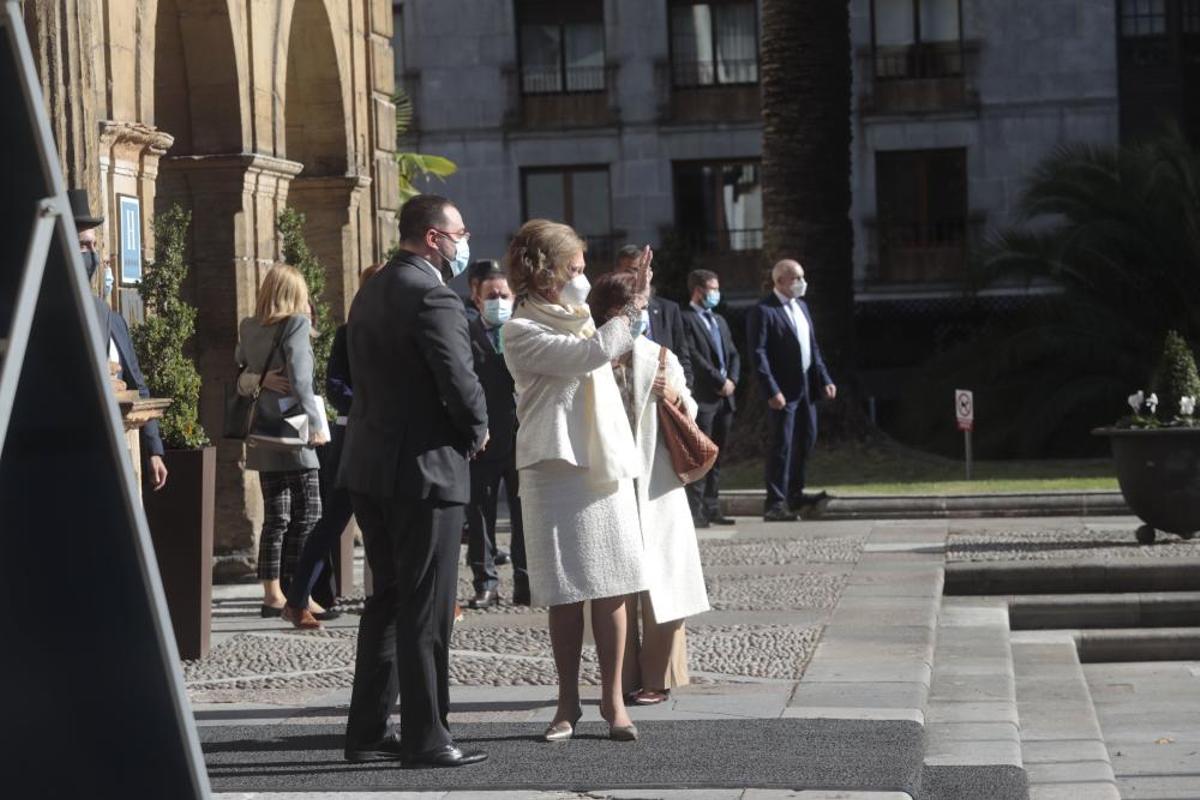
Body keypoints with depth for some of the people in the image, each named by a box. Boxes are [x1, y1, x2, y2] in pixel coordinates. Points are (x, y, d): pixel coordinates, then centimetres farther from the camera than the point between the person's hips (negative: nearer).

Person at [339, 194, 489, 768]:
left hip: (369, 467, 9)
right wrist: (477, 430, 0)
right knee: (425, 611, -2)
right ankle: (425, 738, 2)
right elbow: (459, 381, -21)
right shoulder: (432, 296, -16)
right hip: (424, 468, -9)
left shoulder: (371, 294, 13)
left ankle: (368, 731, 19)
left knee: (387, 601, 16)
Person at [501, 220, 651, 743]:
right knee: (566, 595, -1)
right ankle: (568, 702, 9)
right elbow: (595, 352, -16)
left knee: (611, 590, 1)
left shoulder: (577, 320, 16)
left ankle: (613, 699, 5)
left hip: (606, 467, 6)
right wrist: (637, 302, -9)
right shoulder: (521, 332, -7)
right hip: (556, 470, -6)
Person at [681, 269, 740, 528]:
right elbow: (693, 356, -15)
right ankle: (695, 510, -8)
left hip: (724, 397, 8)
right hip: (702, 397, -8)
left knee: (716, 457, 9)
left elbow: (733, 354, 19)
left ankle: (712, 507, 12)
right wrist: (719, 381, -13)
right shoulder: (685, 318, -6)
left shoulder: (719, 320, 22)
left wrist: (732, 380, 1)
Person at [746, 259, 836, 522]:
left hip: (807, 387, 8)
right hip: (783, 391, -8)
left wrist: (824, 379, 9)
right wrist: (772, 391, -22)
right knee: (781, 446, -5)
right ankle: (775, 504, 0)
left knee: (806, 440, 16)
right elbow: (758, 354, -17)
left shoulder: (801, 306, 13)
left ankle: (795, 495, 30)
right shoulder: (763, 311, -12)